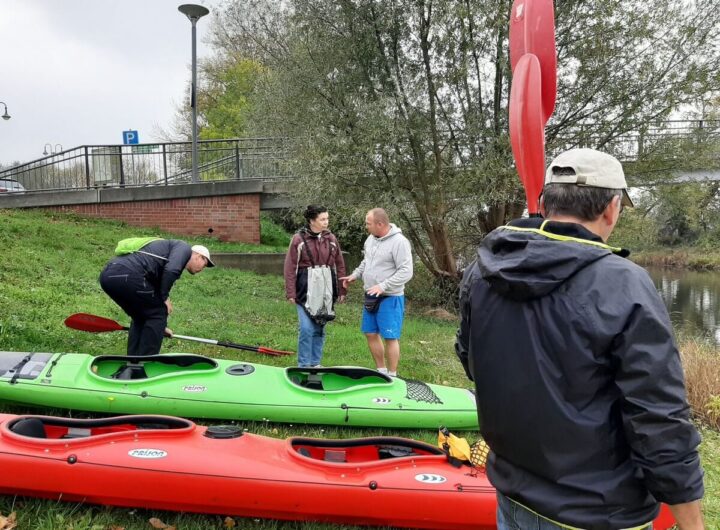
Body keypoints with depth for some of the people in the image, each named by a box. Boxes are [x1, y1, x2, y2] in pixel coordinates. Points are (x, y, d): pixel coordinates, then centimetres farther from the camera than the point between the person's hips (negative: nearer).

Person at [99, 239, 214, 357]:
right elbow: (170, 271, -14)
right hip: (127, 275, -9)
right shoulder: (184, 248, 10)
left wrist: (160, 327, 52)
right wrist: (165, 298, 1)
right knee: (158, 313, 8)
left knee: (140, 316, 26)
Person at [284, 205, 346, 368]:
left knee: (320, 330, 11)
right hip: (306, 291, -4)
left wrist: (341, 290, 9)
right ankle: (304, 366, 6)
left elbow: (340, 266, 10)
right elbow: (290, 267, -5)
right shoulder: (299, 239, -5)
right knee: (306, 329, -7)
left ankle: (315, 363, 24)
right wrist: (291, 293, -7)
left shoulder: (331, 238, 6)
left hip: (326, 292, 4)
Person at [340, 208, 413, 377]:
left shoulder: (399, 242, -18)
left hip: (389, 298, -8)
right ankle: (381, 370, 29)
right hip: (370, 296, 8)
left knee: (390, 337, -1)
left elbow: (406, 272, -21)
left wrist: (383, 286, -25)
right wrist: (354, 275, 7)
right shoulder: (371, 239, 7)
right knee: (371, 334, 14)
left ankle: (392, 375, 13)